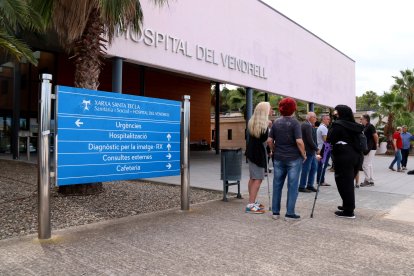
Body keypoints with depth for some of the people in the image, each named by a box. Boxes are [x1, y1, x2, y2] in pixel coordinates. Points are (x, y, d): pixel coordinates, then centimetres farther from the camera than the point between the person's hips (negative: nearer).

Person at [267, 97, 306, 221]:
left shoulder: (276, 122, 4)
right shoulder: (294, 122, -10)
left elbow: (269, 140, 2)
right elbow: (299, 141, -17)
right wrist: (304, 155, -4)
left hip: (278, 158, 4)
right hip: (293, 158, -4)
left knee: (277, 185, 11)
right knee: (292, 186, 5)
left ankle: (275, 212, 17)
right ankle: (290, 213, 10)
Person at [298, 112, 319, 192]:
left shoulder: (305, 125, 15)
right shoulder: (307, 126, -17)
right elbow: (310, 140, -21)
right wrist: (316, 149, -14)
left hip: (311, 151, 11)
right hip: (308, 151, -11)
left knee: (313, 167, 15)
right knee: (306, 169, -3)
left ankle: (310, 185, 22)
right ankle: (302, 187, 6)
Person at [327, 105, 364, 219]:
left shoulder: (338, 125, -8)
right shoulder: (355, 126, 13)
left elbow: (329, 141, -10)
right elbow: (358, 142, 14)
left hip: (344, 158, -7)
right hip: (357, 156, 8)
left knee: (344, 183, 0)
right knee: (349, 182, 19)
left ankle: (348, 211, 4)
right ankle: (348, 205, 31)